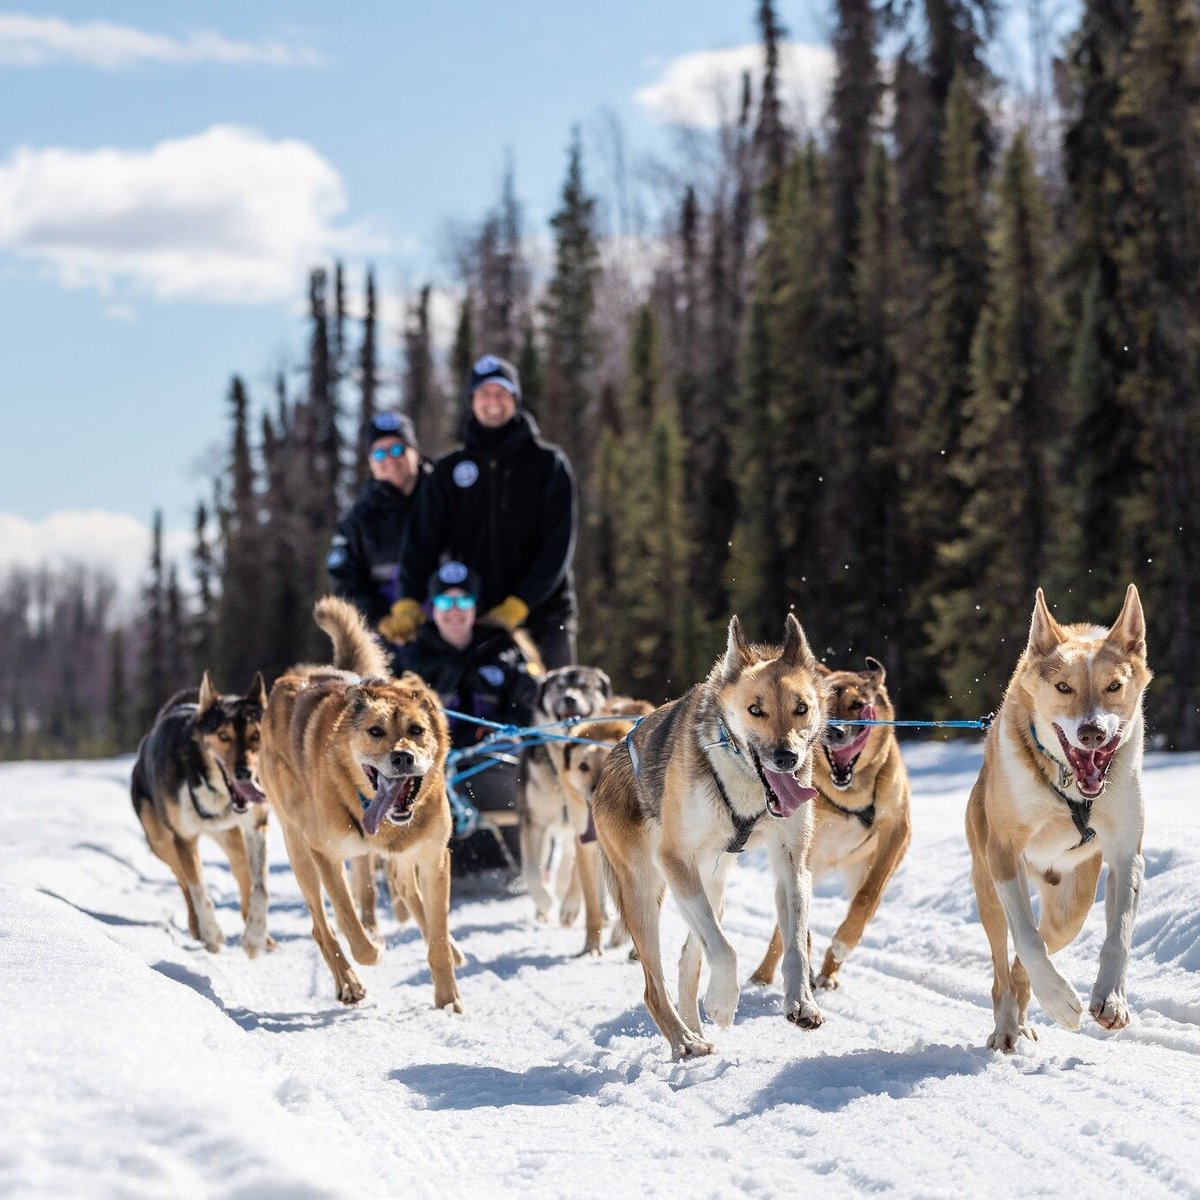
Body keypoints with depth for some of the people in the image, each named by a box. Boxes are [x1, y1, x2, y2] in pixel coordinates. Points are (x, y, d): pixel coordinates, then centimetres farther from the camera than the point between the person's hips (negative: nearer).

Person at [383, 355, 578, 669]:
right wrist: (407, 603, -13)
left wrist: (517, 606, -15)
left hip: (543, 615, -1)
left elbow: (558, 545, -4)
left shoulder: (548, 463, 4)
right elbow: (423, 540, 4)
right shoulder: (449, 470, 11)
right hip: (473, 617, 1)